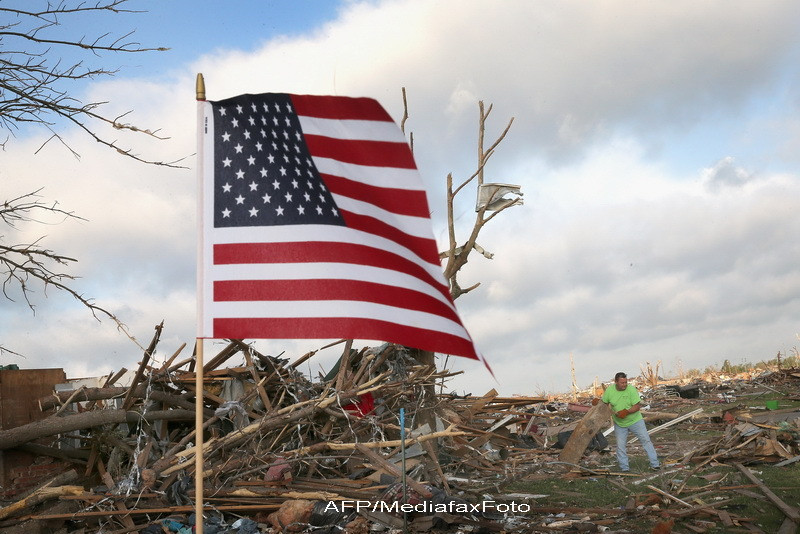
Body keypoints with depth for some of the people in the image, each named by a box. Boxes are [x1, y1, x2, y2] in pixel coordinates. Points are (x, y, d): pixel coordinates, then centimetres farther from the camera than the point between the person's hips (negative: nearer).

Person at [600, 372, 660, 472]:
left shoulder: (631, 389, -20)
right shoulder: (609, 390, -12)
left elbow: (637, 406, -20)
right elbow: (603, 403, 3)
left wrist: (626, 412, -32)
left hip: (635, 420, -2)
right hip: (619, 423, 2)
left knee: (646, 440, 1)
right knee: (621, 446, 3)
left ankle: (654, 464, 12)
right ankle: (624, 469, 16)